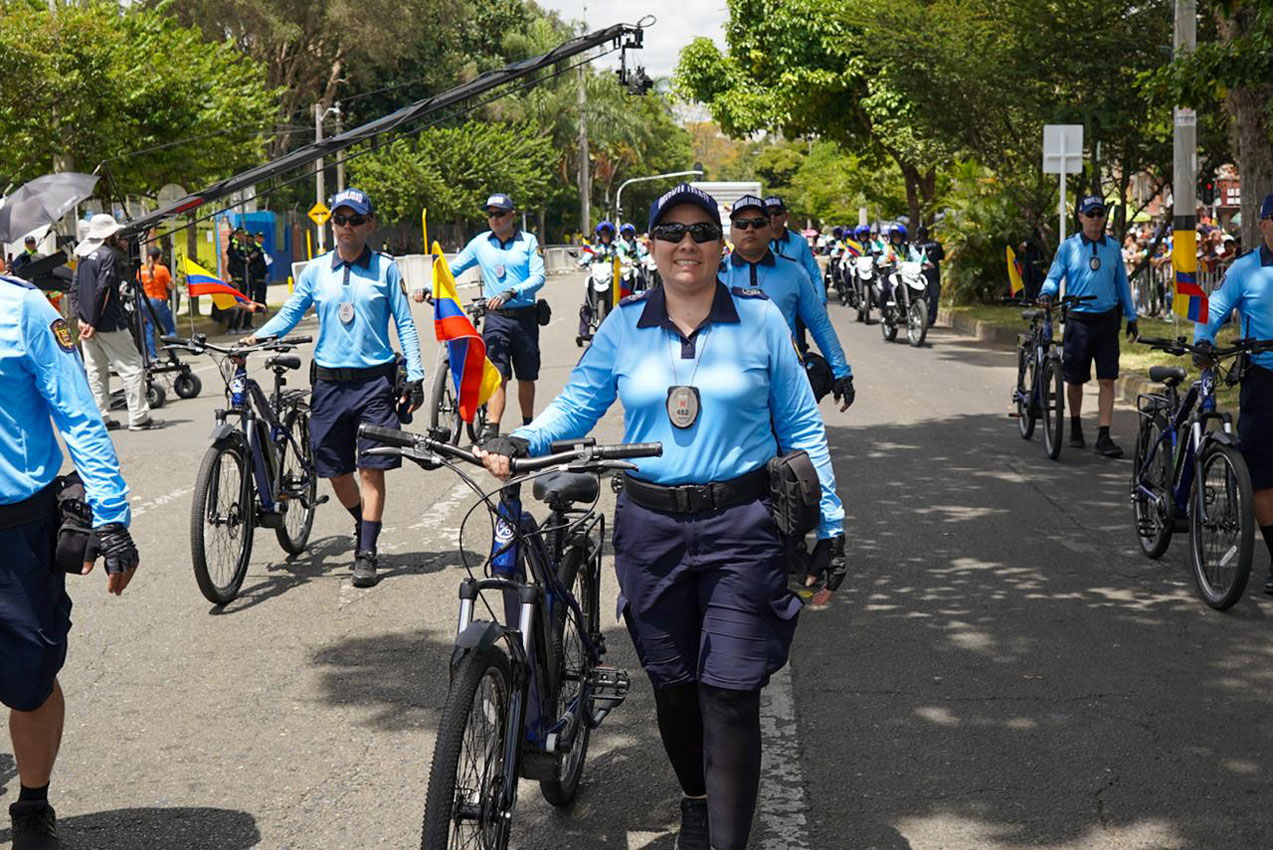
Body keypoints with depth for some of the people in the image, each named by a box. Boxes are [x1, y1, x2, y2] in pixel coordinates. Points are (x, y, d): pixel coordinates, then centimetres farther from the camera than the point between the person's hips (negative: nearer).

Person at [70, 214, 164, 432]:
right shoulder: (108, 255, -11)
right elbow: (102, 290, -17)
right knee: (133, 367, -3)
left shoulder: (84, 257, 13)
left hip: (87, 323, 8)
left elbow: (74, 290, 13)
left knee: (95, 371, 11)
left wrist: (81, 318, 6)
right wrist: (93, 323, -14)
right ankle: (139, 417, -6)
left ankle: (100, 417, 11)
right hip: (108, 323, -8)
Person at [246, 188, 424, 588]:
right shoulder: (315, 270, 8)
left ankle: (366, 555, -1)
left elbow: (404, 325, 3)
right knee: (336, 473, 7)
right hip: (329, 382, 3)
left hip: (375, 380, -3)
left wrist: (415, 376, -3)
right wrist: (256, 337, -8)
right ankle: (367, 529, 31)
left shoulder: (385, 268, 2)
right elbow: (289, 314, 9)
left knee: (371, 469, -6)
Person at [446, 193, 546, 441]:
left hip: (525, 316, 0)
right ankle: (491, 429, -21)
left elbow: (538, 277, -9)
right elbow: (453, 268, 10)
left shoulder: (528, 241, 1)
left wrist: (510, 293, -23)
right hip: (496, 318, 0)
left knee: (526, 377, 10)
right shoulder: (480, 243, 6)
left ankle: (528, 426, 25)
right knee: (498, 375, -13)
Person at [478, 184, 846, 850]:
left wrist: (830, 525, 2)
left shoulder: (759, 319, 1)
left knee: (729, 693, -6)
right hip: (650, 529, 2)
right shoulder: (625, 325, 5)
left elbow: (801, 429, 5)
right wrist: (522, 442, -12)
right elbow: (576, 406, 8)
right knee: (672, 686, 13)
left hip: (741, 528, -2)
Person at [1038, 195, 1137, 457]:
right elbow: (1053, 276, 1)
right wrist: (1046, 292, -21)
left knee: (1107, 381, -5)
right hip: (1078, 320, -1)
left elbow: (1122, 283, 14)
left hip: (1107, 320, 1)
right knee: (1075, 380, 8)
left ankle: (1104, 436, -5)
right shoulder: (1068, 247, 1)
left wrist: (1131, 317, 14)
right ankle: (1075, 428, 29)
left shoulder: (1113, 247, 8)